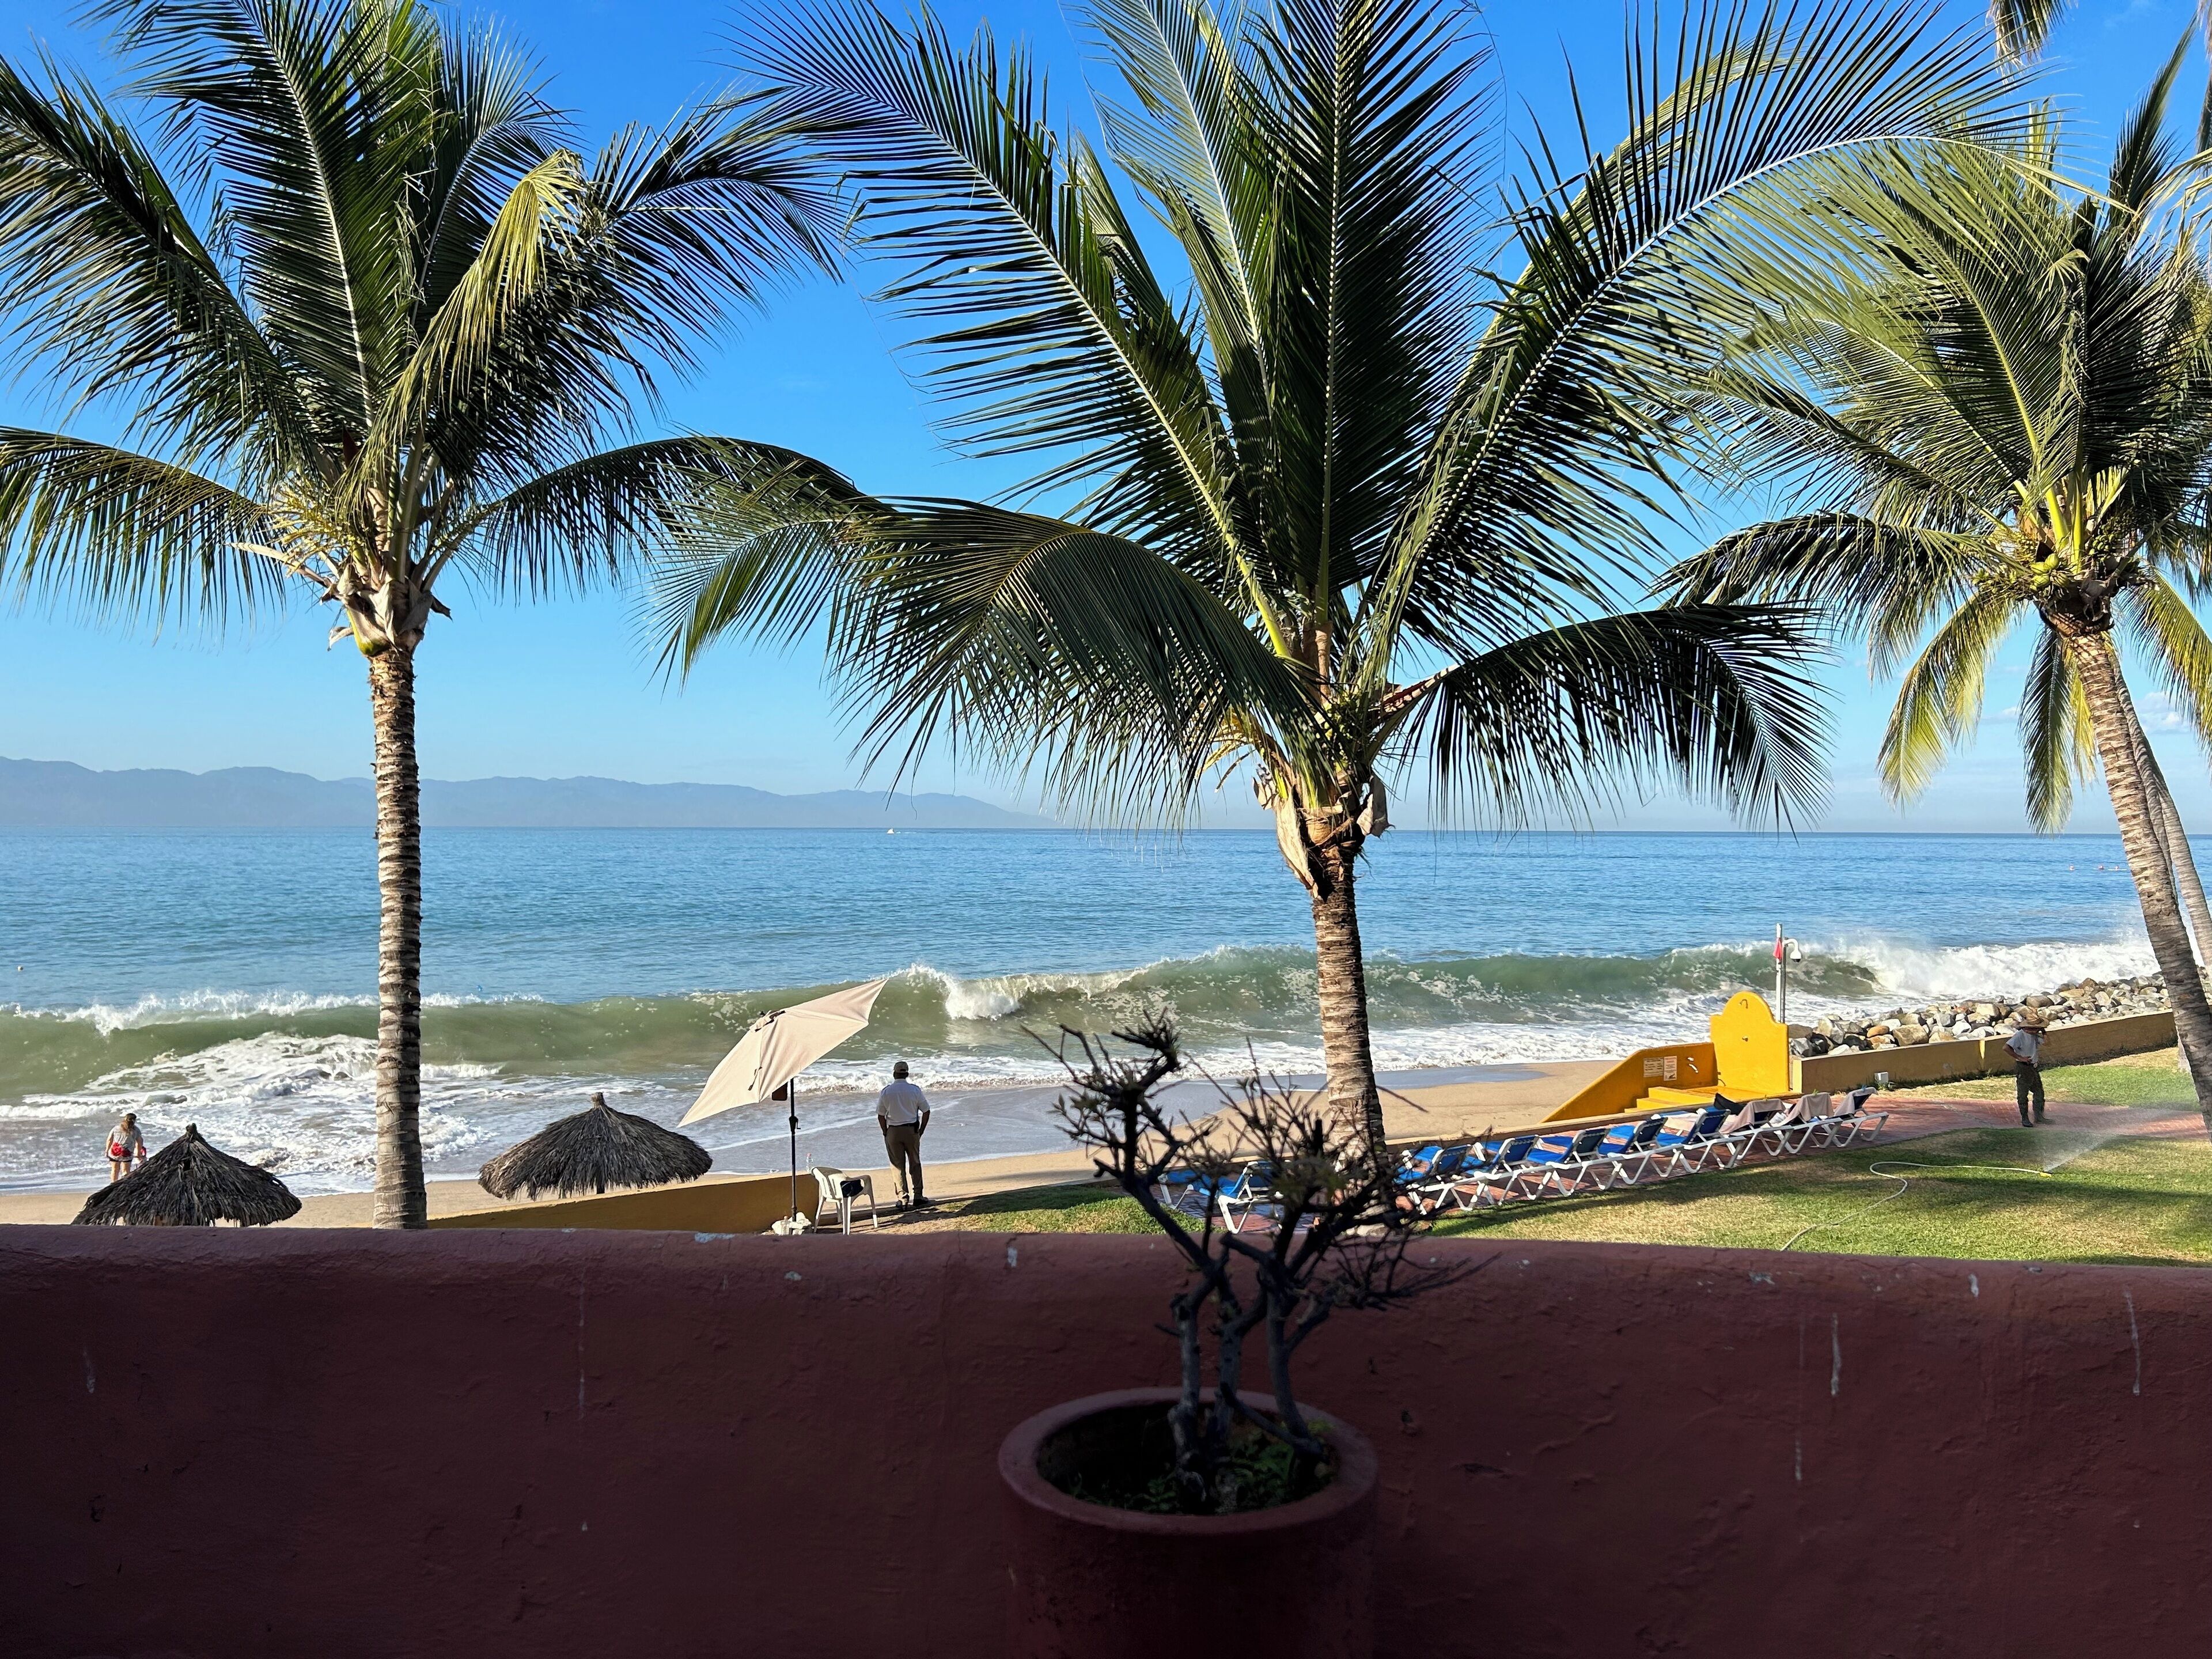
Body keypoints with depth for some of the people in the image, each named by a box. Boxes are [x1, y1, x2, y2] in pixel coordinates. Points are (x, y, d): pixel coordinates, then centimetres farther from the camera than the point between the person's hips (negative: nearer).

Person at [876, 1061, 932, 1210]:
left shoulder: (886, 1091, -3)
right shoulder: (914, 1090, -3)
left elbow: (881, 1116, 0)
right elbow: (926, 1112, 1)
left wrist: (886, 1133, 10)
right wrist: (921, 1131, 10)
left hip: (893, 1131, 0)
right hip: (912, 1130, 0)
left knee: (898, 1166, 6)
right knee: (915, 1164, 12)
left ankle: (903, 1200, 5)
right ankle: (917, 1197, 11)